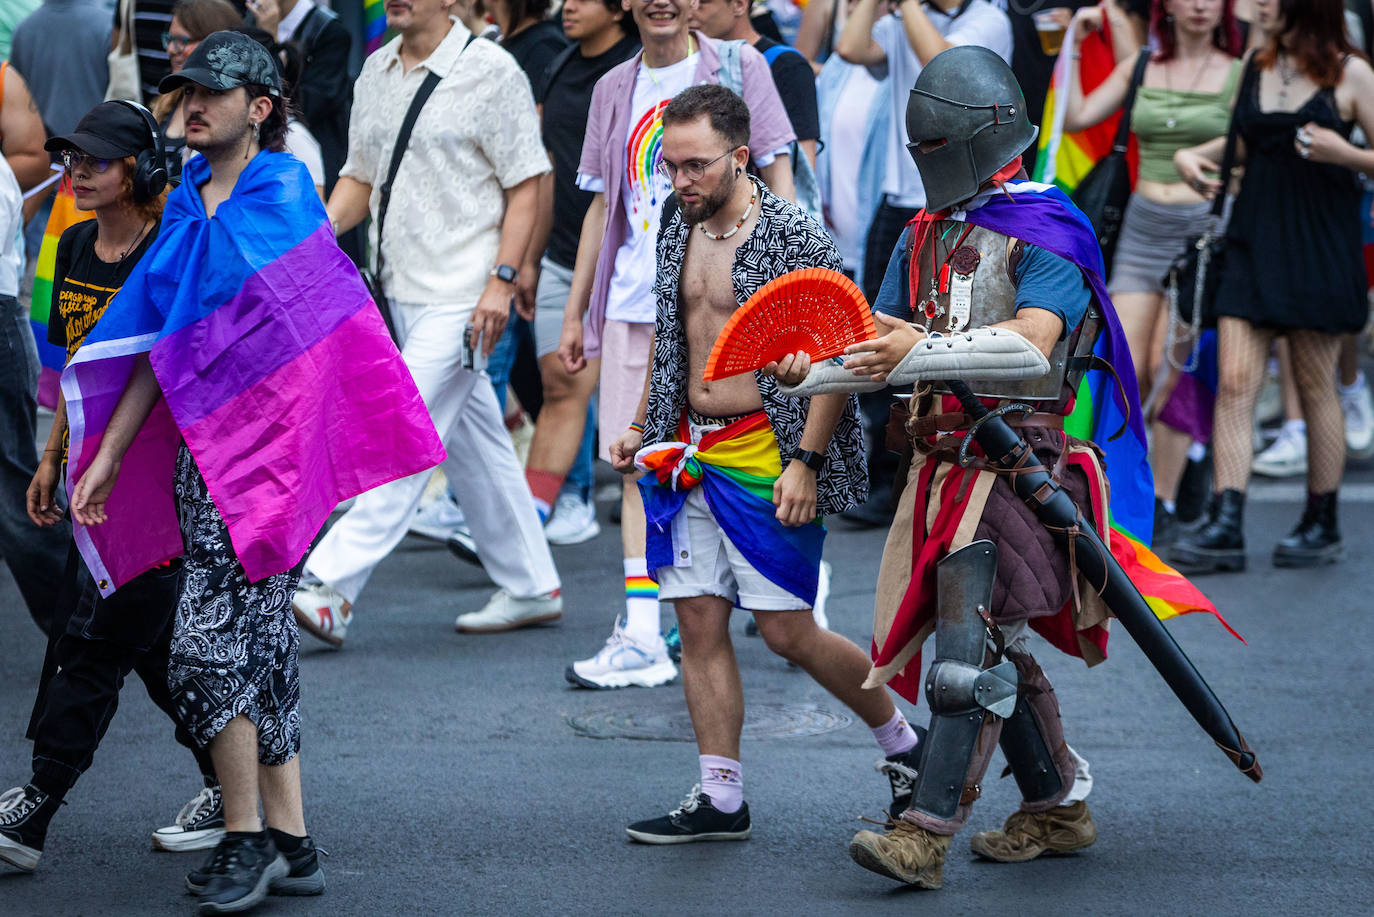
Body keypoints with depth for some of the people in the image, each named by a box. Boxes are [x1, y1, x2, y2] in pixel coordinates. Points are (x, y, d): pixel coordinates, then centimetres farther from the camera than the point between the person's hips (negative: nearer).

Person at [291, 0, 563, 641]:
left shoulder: (491, 72, -9)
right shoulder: (376, 71, 12)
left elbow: (525, 184, -9)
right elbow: (361, 175, 19)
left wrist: (502, 280, -16)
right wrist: (325, 226, -2)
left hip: (460, 295, -8)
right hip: (401, 291, 8)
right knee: (473, 443, 13)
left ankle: (332, 586, -14)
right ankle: (531, 587, 22)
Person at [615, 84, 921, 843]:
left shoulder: (793, 237, -12)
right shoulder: (678, 235, 9)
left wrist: (805, 461, -17)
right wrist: (641, 426, 15)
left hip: (765, 458, -7)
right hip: (689, 453, 7)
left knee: (787, 631, -5)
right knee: (698, 623, 4)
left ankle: (902, 742, 17)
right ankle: (720, 798, 10)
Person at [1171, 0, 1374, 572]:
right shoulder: (1256, 68, 10)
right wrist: (1190, 155, 9)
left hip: (1320, 247, -4)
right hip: (1254, 241, 4)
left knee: (1316, 389, 4)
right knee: (1234, 382, -7)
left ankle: (1323, 525, 18)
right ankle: (1225, 528, -11)